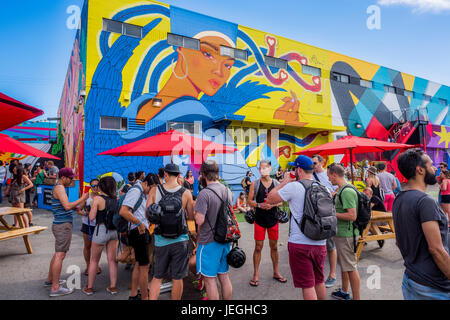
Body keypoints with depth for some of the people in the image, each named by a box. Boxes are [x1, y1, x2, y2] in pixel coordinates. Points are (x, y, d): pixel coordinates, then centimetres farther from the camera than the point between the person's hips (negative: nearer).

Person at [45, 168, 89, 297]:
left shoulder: (58, 188, 17)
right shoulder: (59, 188, -14)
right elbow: (67, 206, -23)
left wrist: (76, 207, 11)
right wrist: (82, 199, -17)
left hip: (60, 225, 11)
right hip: (63, 225, -11)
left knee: (57, 254, 21)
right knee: (60, 255, -8)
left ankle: (49, 280, 33)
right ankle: (55, 288, -3)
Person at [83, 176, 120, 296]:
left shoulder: (98, 199, -13)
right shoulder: (117, 199, -1)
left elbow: (91, 217, -12)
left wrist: (92, 207, 5)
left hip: (101, 230, -4)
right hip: (114, 230, 4)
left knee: (94, 260, 14)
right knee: (112, 260, 13)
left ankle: (89, 288, 26)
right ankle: (113, 287, 20)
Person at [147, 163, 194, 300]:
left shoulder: (154, 190, -5)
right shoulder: (186, 193, -7)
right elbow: (191, 217, 0)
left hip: (160, 239, 2)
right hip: (180, 240, -1)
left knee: (157, 277, 17)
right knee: (177, 278, 12)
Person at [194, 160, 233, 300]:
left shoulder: (204, 193, -20)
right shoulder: (228, 191, 4)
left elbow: (199, 220, -23)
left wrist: (196, 212, -5)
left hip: (209, 242, -7)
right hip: (225, 240, 7)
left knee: (210, 279, 7)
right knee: (224, 276, 19)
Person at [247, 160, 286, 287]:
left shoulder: (276, 183, 2)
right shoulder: (255, 184, -2)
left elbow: (281, 201, 5)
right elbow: (250, 201, -1)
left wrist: (273, 204, -15)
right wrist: (260, 205, -19)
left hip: (273, 218, 2)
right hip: (259, 219, -2)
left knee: (274, 246, 14)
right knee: (258, 247, 4)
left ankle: (276, 272, 30)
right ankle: (256, 274, 17)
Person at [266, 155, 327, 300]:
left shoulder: (294, 186, -14)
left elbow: (270, 199, -6)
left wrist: (284, 181, 2)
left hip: (300, 244, -6)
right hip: (320, 243, 6)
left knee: (307, 285, 5)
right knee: (319, 281, 23)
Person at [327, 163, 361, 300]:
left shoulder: (347, 191, -22)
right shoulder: (342, 189, 10)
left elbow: (352, 216, -26)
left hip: (345, 235, -11)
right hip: (341, 233, 11)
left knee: (351, 267, 1)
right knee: (344, 264, 23)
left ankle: (356, 297, 13)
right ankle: (344, 292, 39)